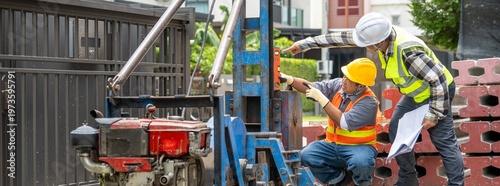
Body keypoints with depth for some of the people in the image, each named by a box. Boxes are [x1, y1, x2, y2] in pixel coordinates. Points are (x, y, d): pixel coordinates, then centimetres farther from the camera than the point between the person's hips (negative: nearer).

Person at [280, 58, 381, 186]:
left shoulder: (369, 102, -20)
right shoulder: (337, 85, -1)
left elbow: (344, 123, -27)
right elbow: (311, 87, -1)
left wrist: (322, 99, -26)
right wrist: (289, 79, -19)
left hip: (358, 147, -6)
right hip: (333, 145, 6)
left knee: (360, 163, -38)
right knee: (306, 156, -17)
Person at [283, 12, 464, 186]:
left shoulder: (408, 52, -38)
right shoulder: (381, 34, -13)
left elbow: (439, 80, -33)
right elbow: (343, 38, -4)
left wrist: (434, 114, -26)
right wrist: (306, 43, -2)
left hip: (438, 92, -9)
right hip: (415, 93, 9)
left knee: (444, 142, -9)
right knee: (396, 130, 11)